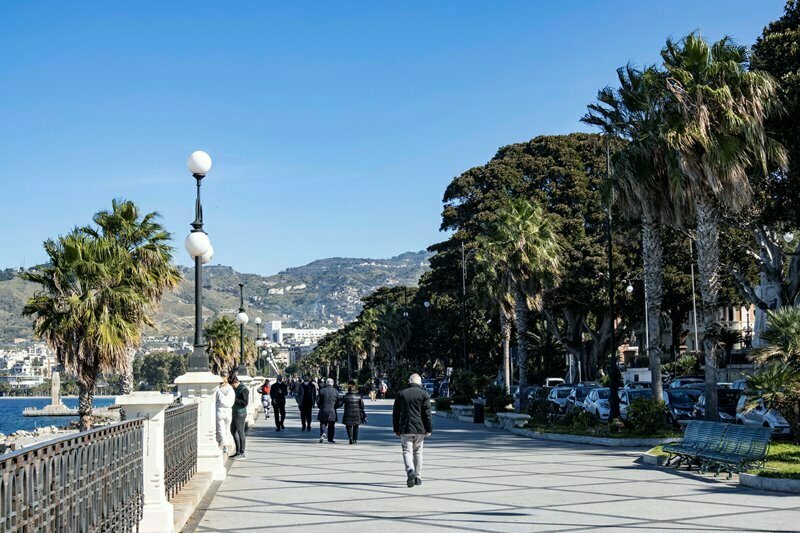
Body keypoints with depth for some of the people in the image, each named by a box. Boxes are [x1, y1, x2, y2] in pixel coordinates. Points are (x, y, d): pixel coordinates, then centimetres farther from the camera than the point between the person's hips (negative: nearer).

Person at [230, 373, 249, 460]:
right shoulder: (235, 389, 12)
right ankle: (238, 451, 24)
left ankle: (242, 453, 1)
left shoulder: (244, 390, -14)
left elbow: (245, 403, -20)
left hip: (241, 413, -10)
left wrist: (235, 400, -23)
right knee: (233, 431, 14)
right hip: (235, 412, 10)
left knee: (240, 432, -5)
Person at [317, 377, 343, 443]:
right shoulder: (336, 392, -2)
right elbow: (339, 403, -2)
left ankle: (323, 433, -18)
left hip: (323, 411, 0)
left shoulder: (322, 391, -2)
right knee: (331, 426, 11)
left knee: (323, 424, 10)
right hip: (332, 412, 0)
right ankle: (330, 439, 14)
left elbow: (318, 401, -2)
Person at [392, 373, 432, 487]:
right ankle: (417, 477, 16)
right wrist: (429, 429, 1)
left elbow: (395, 413, 8)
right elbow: (427, 414, -4)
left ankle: (410, 470, -28)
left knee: (407, 451, -2)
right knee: (418, 452, 12)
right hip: (419, 429, 0)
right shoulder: (424, 394, 1)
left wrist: (396, 429, 14)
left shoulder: (401, 393, 6)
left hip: (405, 429, 0)